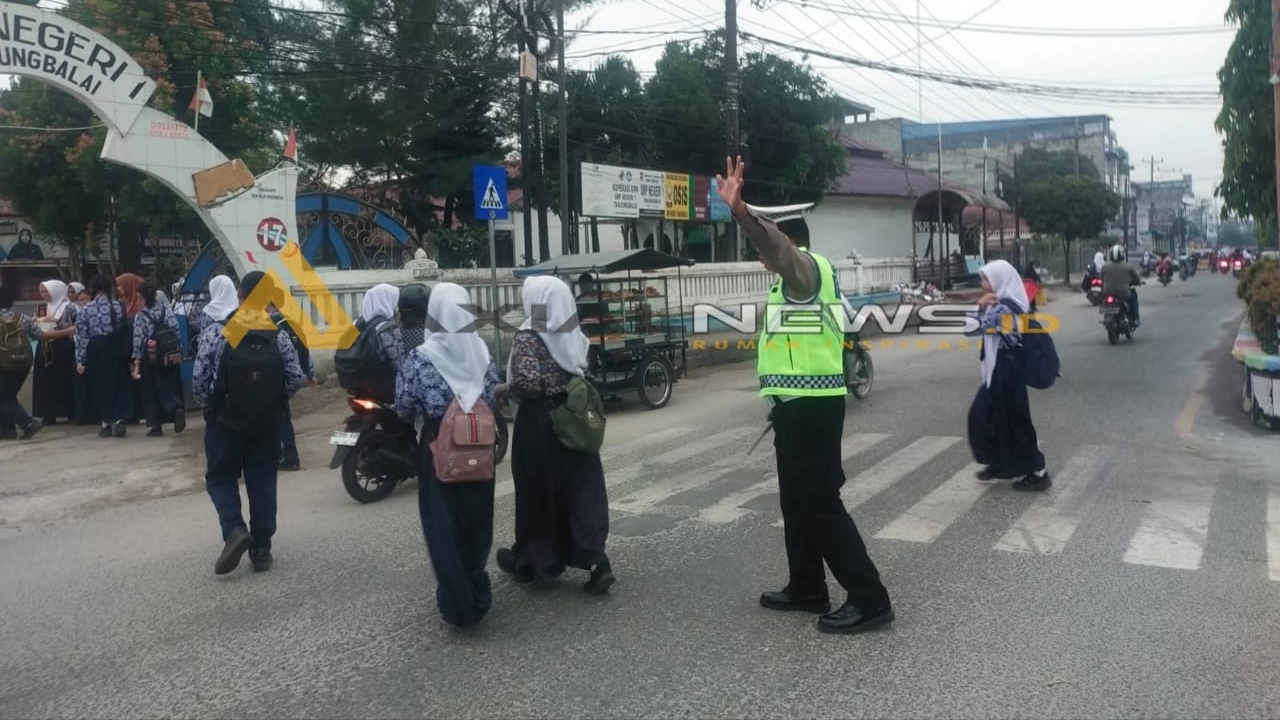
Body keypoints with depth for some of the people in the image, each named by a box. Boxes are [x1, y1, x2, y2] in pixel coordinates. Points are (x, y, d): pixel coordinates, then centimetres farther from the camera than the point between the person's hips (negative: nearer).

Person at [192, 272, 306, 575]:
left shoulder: (216, 332, -9)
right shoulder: (278, 335, -3)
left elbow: (199, 379, -10)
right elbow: (296, 378, -5)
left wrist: (209, 405, 9)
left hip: (225, 419, -2)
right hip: (266, 421, 2)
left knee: (220, 477, 14)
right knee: (263, 481, 9)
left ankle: (234, 530, -8)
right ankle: (261, 548, 11)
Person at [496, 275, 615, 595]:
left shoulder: (528, 337, -15)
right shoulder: (573, 336, 5)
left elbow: (526, 383, -24)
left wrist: (505, 392, -7)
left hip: (538, 425, -5)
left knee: (538, 493, 8)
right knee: (581, 490, 5)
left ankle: (530, 560, 24)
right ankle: (596, 561, -4)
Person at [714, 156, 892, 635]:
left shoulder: (809, 268, -11)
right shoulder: (794, 280, 20)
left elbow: (778, 245, -33)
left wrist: (740, 210, -48)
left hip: (811, 405, -10)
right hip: (798, 403, 11)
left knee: (820, 502, -8)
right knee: (797, 501, 16)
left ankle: (870, 599, -1)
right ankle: (807, 588, 27)